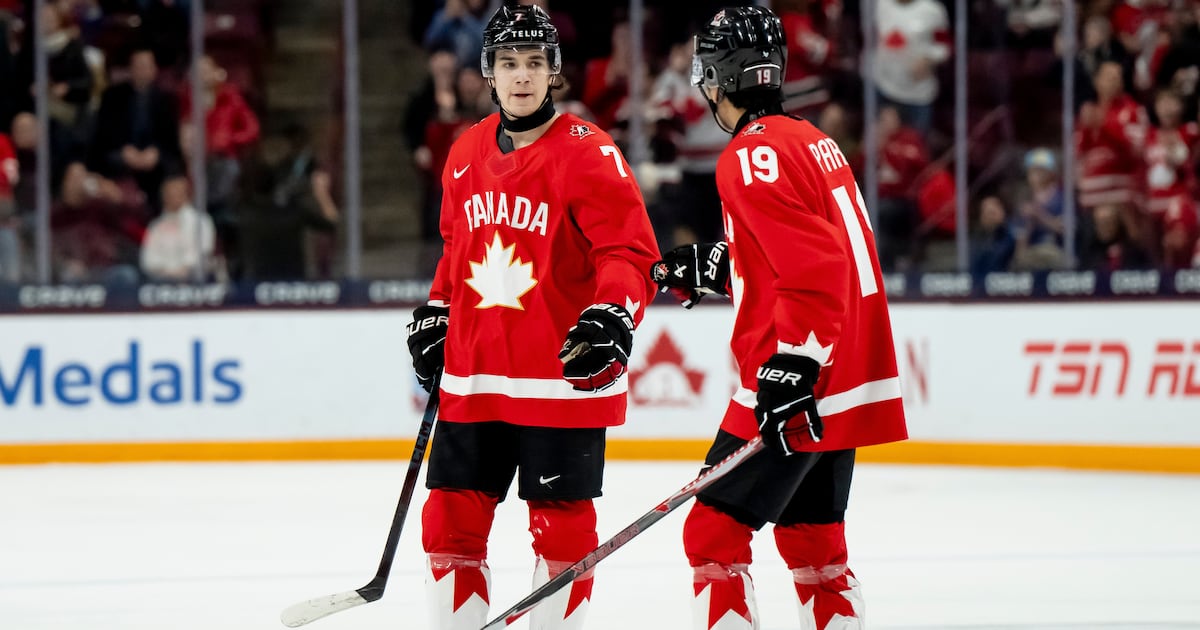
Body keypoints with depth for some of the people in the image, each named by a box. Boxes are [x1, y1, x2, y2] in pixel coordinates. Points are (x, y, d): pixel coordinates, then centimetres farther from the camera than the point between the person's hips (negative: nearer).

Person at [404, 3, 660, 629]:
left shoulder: (587, 152, -10)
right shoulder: (466, 153, 10)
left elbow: (631, 250, -13)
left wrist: (612, 317, -28)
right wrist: (434, 314, 17)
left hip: (563, 375, -6)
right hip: (472, 377, 6)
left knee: (560, 527, 1)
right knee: (451, 519, 7)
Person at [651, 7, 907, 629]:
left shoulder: (752, 155, -15)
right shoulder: (812, 140, 14)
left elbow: (815, 272, -23)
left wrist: (790, 371, -25)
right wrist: (715, 266, 19)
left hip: (803, 391, -9)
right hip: (845, 384, 9)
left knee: (713, 531, -4)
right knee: (812, 540, 16)